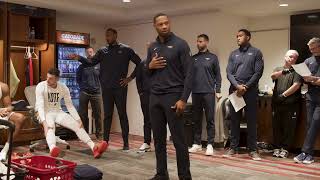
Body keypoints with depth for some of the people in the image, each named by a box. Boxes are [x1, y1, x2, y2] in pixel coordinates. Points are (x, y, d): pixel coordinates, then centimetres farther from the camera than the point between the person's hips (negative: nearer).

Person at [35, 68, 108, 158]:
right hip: (45, 113, -4)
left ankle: (94, 147, -33)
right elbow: (40, 106, -22)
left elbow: (70, 105, -1)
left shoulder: (64, 88, -2)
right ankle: (53, 149, -67)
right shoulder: (41, 86, -12)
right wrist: (44, 122, -38)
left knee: (77, 125, -18)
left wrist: (78, 119, -15)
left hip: (58, 112, 4)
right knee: (50, 126, -38)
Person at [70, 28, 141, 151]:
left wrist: (130, 78, -2)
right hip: (106, 89, 3)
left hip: (120, 88, -3)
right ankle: (105, 141, 16)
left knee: (122, 114, 2)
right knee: (107, 115, 9)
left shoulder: (126, 50, 2)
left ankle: (126, 143, 9)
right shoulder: (102, 51, 11)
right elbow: (91, 62, 2)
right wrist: (79, 58, -14)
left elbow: (139, 63, 2)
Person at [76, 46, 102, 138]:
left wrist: (97, 86, 5)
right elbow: (78, 79, 16)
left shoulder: (98, 65, 5)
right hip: (84, 93, 1)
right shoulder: (82, 66, 6)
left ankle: (98, 133, 11)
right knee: (83, 114, 5)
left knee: (97, 114, 1)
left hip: (96, 93, -1)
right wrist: (83, 87, 9)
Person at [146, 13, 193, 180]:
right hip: (155, 97, 6)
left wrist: (183, 99, -16)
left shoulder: (180, 44, -4)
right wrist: (150, 66, -2)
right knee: (158, 138, 9)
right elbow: (147, 72, 21)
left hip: (173, 97, -5)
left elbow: (188, 74, -8)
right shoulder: (152, 47, 14)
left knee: (178, 139, -2)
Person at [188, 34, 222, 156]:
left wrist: (218, 91, -4)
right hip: (195, 92, 3)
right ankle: (197, 143, 16)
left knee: (210, 119, -1)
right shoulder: (193, 58, 12)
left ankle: (210, 145, 4)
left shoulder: (213, 57, 5)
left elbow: (218, 75, 3)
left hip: (209, 92, -3)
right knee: (196, 119, 8)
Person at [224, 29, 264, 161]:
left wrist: (246, 87, -12)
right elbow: (229, 73, 6)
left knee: (251, 121, 1)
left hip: (250, 91, -3)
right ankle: (233, 147, 13)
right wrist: (237, 86, -11)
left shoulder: (256, 52, 5)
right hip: (234, 90, 3)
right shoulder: (233, 54, 15)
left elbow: (258, 72, -4)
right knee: (234, 120, 5)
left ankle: (252, 150, 7)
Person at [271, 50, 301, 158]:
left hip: (291, 104, -3)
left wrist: (284, 95, -10)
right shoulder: (278, 69, 18)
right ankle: (277, 147, 14)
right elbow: (273, 76, -5)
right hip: (277, 103, 3)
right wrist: (282, 71, -23)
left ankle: (285, 148, 7)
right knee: (276, 127, 5)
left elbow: (296, 85, -7)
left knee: (289, 127, -2)